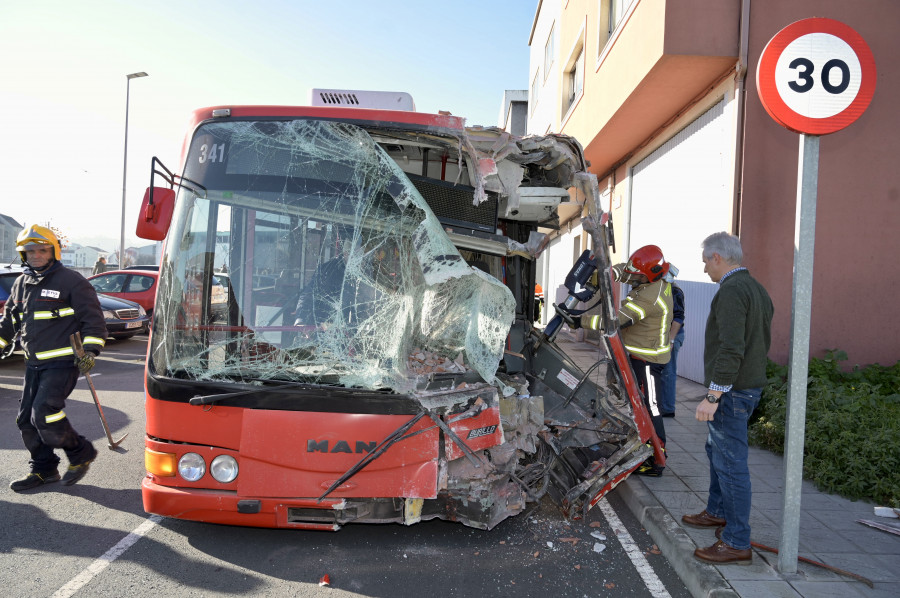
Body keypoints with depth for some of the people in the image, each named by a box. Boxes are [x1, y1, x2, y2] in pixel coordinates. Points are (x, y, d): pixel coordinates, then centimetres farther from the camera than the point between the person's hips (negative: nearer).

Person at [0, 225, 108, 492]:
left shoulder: (71, 281, -9)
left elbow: (93, 318, -10)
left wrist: (90, 350, -19)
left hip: (62, 363, -8)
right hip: (33, 364, 8)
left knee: (44, 414, -16)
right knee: (27, 419, 9)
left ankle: (81, 453, 5)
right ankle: (43, 469, 24)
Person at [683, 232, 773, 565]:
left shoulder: (731, 290, -18)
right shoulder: (757, 289, 14)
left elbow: (730, 349, -26)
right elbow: (764, 340, 20)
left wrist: (713, 394, -23)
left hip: (732, 391, -11)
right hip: (751, 385, 11)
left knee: (730, 462, -5)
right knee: (717, 450, 24)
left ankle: (737, 543, 3)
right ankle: (718, 512, 39)